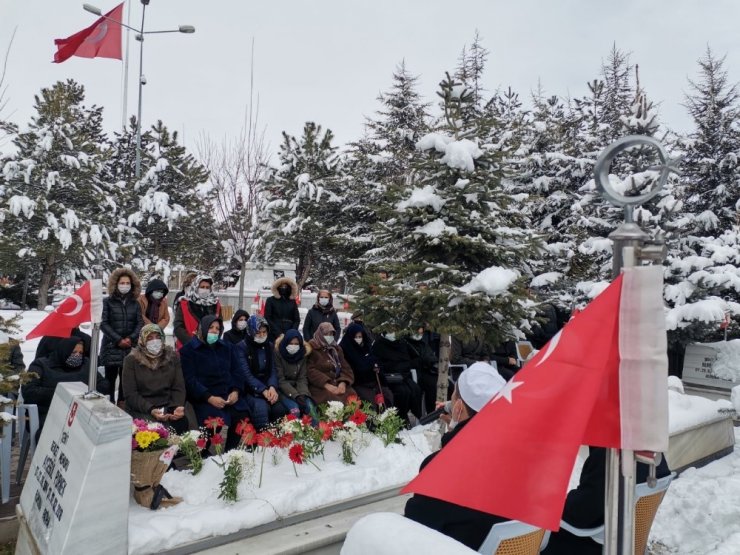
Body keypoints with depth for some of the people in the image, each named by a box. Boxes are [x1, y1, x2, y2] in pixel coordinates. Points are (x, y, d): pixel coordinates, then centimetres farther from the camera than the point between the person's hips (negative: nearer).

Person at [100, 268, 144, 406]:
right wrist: (118, 340, -12)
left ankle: (122, 404, 12)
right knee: (110, 377, -1)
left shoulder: (135, 303, 11)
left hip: (130, 347, 2)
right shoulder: (107, 301, 2)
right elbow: (103, 323, -5)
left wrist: (131, 338, -11)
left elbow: (140, 323, 6)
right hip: (112, 346, -2)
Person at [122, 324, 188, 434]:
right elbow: (130, 394, -5)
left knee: (181, 423, -28)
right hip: (140, 409, -2)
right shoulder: (132, 360, 0)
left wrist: (179, 406, -16)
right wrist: (150, 410, -20)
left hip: (167, 407, 2)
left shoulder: (172, 356, 7)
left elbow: (179, 388, 5)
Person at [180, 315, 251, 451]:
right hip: (204, 397, -4)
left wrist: (236, 391, -6)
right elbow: (190, 380, -6)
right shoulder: (188, 350, 3)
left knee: (242, 416, -23)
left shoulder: (227, 347, 18)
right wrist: (209, 397, -19)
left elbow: (238, 371, 14)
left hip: (229, 394, 4)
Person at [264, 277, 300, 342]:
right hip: (274, 336, -2)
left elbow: (297, 320, 11)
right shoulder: (271, 301, 7)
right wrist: (278, 333, -10)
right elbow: (267, 318, 0)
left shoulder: (292, 302, 14)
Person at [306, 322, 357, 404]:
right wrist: (326, 385, -21)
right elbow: (310, 371, -10)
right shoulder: (311, 348, 3)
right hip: (319, 386, -5)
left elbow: (345, 368, 11)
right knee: (332, 399, -33)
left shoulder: (336, 348, 20)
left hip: (337, 384, 5)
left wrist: (343, 382, -10)